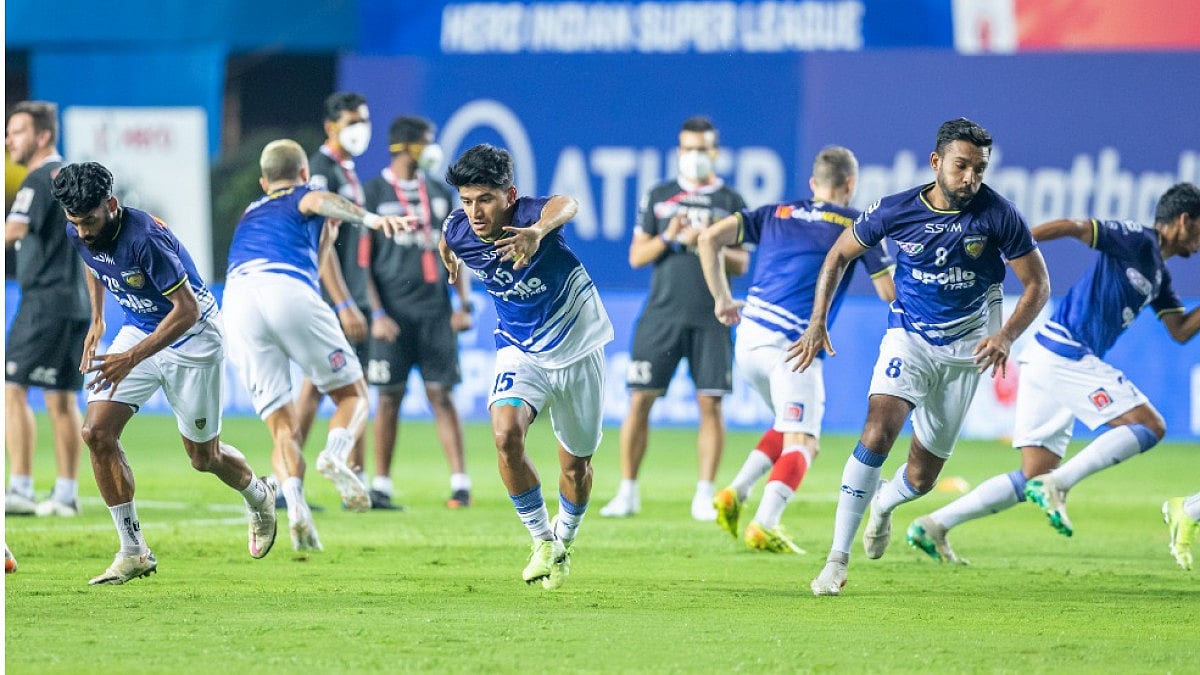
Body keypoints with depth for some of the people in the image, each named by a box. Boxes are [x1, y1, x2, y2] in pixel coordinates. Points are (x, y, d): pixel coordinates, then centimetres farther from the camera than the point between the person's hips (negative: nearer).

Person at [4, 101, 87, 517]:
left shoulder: (39, 181, -12)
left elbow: (13, 231, -27)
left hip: (45, 300, -10)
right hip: (75, 301, 10)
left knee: (13, 389, -9)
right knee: (61, 399, 9)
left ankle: (20, 490, -14)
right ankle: (66, 494, 9)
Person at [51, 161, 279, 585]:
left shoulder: (145, 238, -34)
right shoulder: (78, 235, -11)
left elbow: (186, 310, -31)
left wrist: (131, 359, -36)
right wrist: (97, 321, 13)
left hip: (191, 336, -6)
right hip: (138, 331, 6)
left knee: (203, 458, 6)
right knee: (97, 433, -13)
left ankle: (259, 497, 42)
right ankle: (134, 552, -4)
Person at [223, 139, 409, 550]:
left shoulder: (250, 216, 39)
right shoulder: (303, 197, 23)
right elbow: (314, 201, -4)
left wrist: (327, 231, 53)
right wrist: (370, 218, -17)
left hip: (237, 301, 4)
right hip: (287, 292, -4)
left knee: (282, 426, 4)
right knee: (353, 394, 9)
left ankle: (294, 505, -24)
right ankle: (335, 455, -24)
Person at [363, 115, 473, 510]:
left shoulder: (439, 194, 13)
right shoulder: (375, 193, -1)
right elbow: (362, 260, -3)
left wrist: (464, 304, 6)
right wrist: (376, 313, -10)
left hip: (435, 310, 3)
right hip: (395, 311, -3)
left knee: (441, 395, 0)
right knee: (389, 398, 0)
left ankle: (460, 482, -3)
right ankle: (380, 486, 6)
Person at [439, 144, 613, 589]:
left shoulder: (528, 215, -29)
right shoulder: (458, 231, -16)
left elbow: (566, 204, -55)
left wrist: (538, 231, -77)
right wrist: (449, 260, 34)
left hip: (577, 350, -2)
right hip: (520, 351, 2)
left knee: (575, 464, 10)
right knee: (506, 435, -26)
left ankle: (564, 541, 41)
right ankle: (542, 541, -6)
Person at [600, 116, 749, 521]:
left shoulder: (731, 202, 7)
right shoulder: (658, 197, 10)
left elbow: (741, 265, 4)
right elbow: (637, 257, 7)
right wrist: (668, 238, -11)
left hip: (711, 319, -1)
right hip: (662, 315, 1)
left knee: (711, 404, -5)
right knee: (640, 401, -3)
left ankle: (705, 497, 1)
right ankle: (628, 491, 6)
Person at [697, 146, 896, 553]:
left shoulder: (777, 213, 16)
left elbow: (710, 238, 8)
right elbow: (889, 292, 5)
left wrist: (722, 298, 16)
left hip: (749, 336, 6)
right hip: (793, 346, -6)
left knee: (792, 428, 24)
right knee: (802, 442, -5)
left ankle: (735, 493, 9)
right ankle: (764, 526, -24)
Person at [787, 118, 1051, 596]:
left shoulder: (998, 215, -15)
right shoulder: (895, 211, -13)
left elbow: (1037, 284, -6)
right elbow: (840, 255, 4)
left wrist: (1006, 335, -23)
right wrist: (817, 323, -3)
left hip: (965, 349, 1)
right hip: (909, 337, -1)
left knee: (921, 477, 6)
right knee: (878, 433, -26)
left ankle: (882, 504, 44)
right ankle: (838, 557, -21)